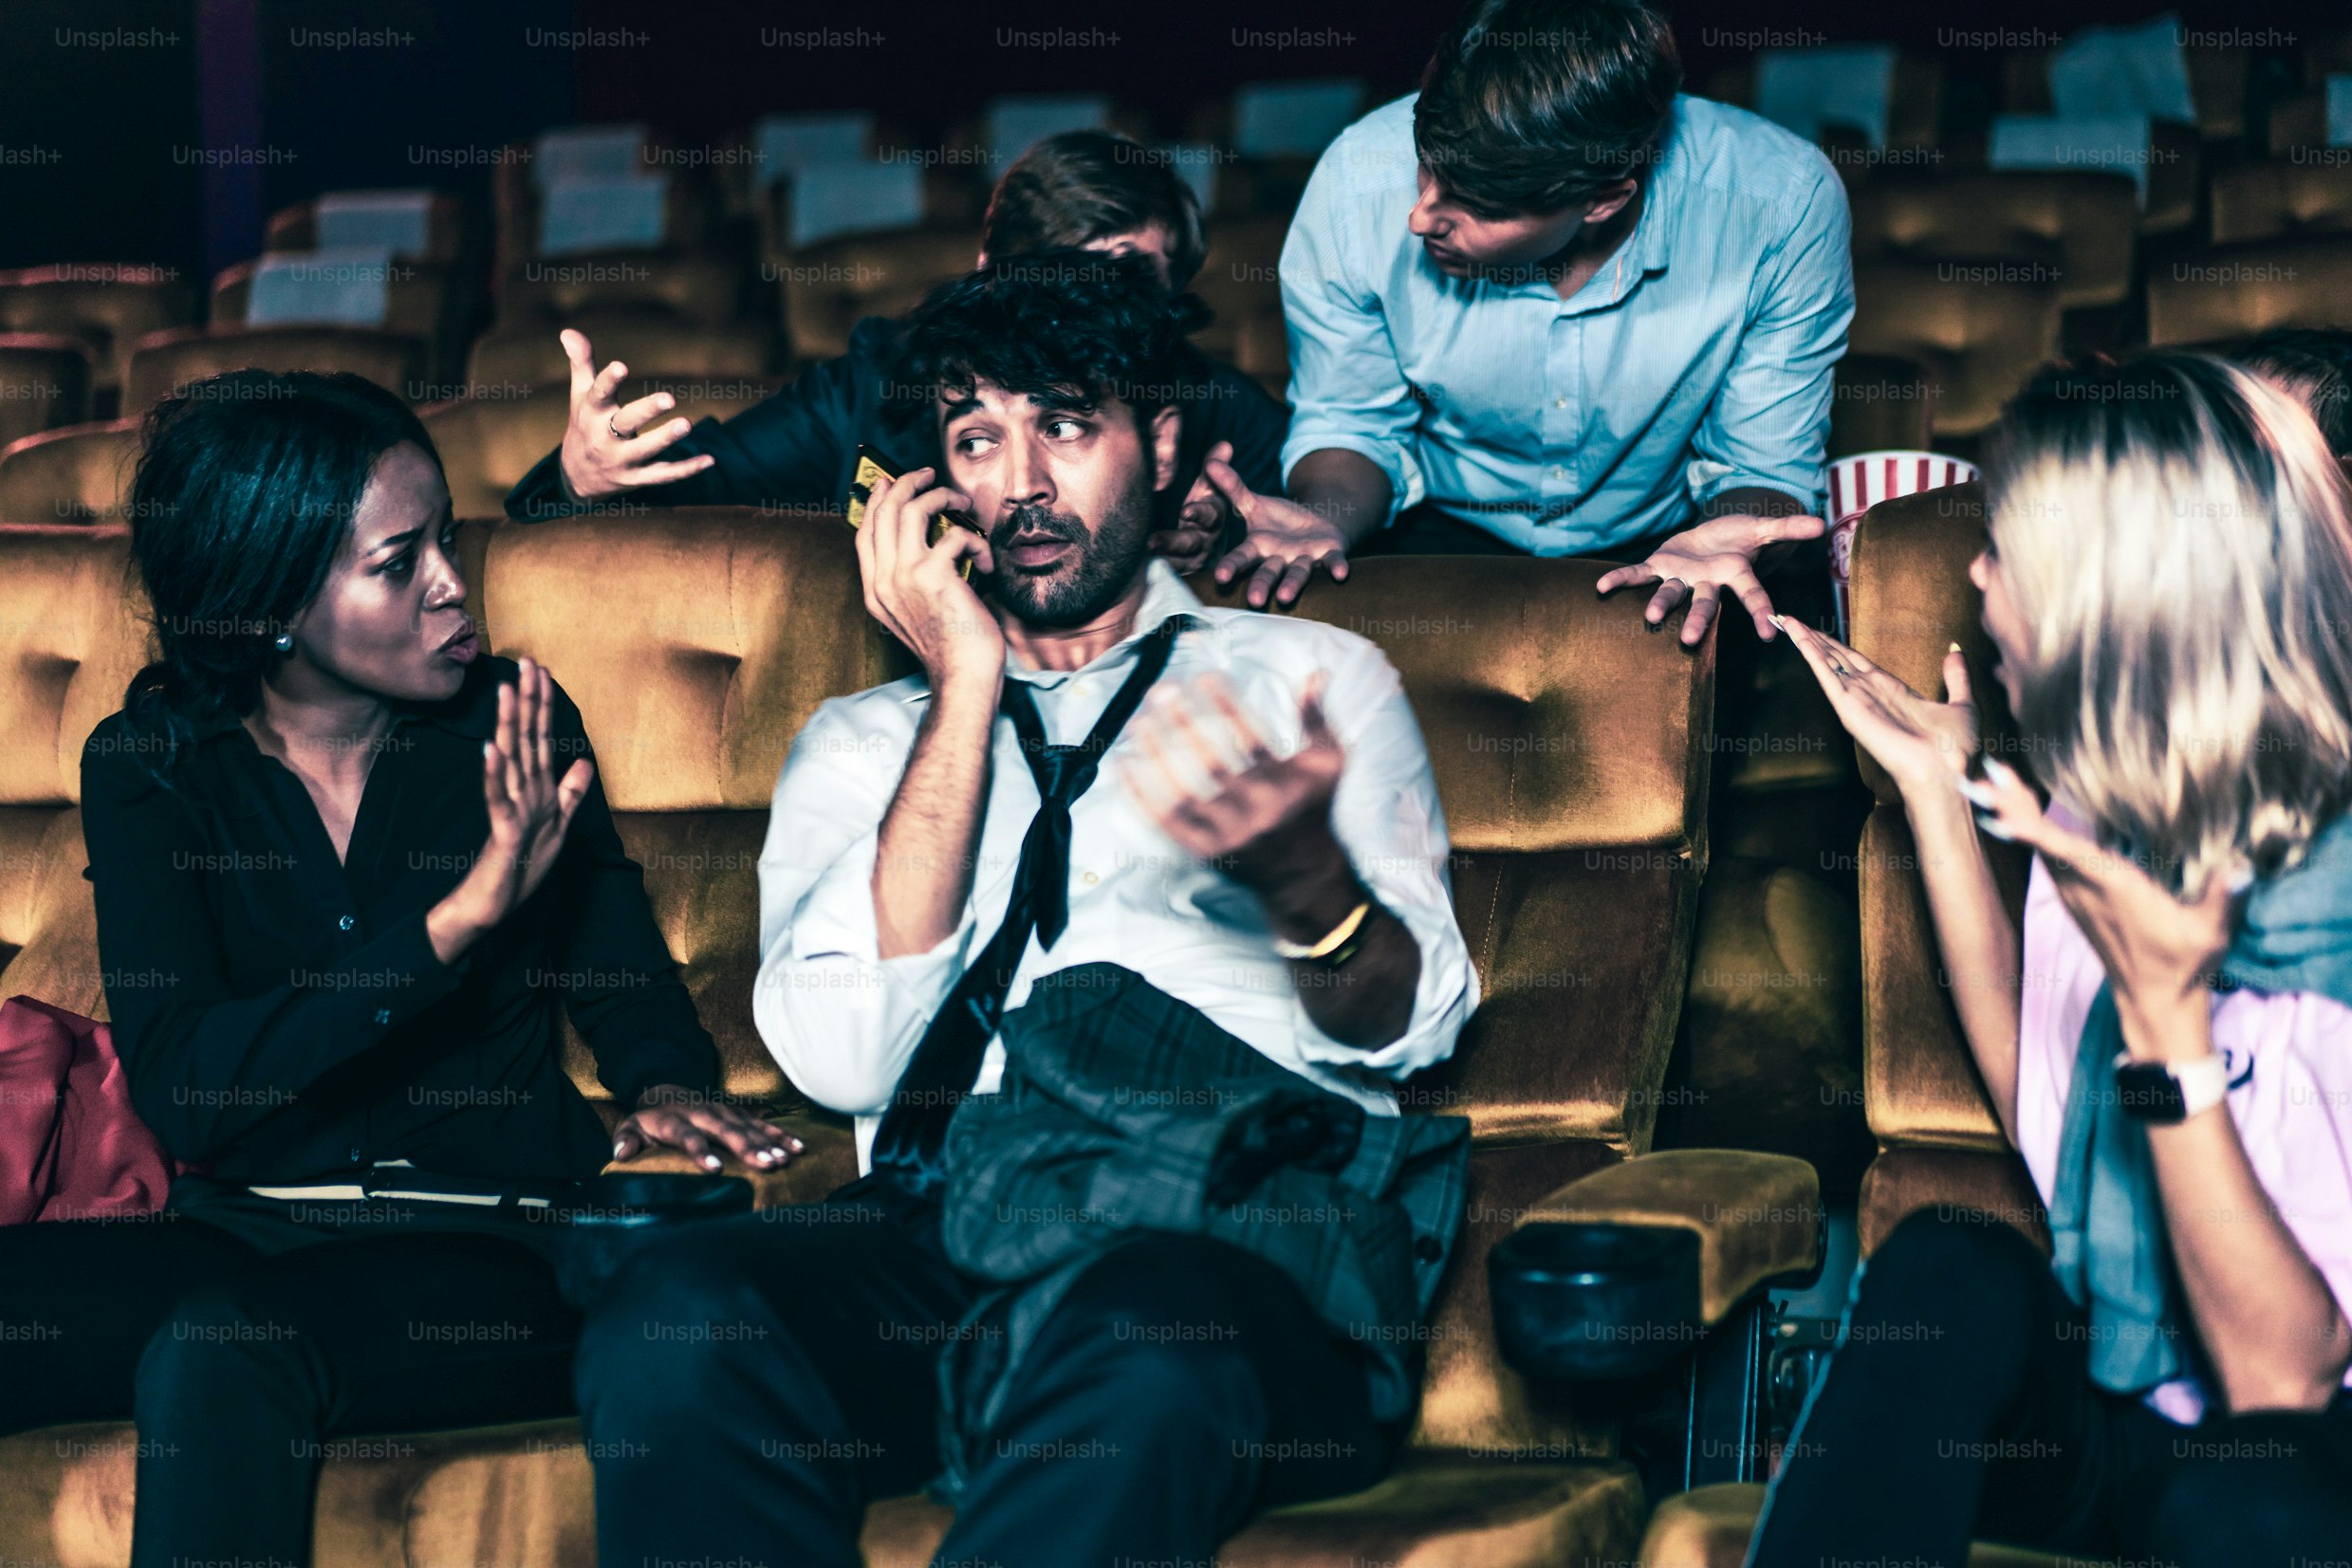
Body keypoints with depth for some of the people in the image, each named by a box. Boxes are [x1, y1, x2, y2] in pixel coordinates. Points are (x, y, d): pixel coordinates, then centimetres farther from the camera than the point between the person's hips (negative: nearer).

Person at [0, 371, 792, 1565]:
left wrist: (666, 1088, -16)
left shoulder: (512, 729, 5)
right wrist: (459, 918, -22)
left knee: (218, 1355, -34)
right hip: (246, 1231, 1)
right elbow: (178, 1087, -13)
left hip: (492, 1250, -1)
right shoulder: (147, 765, 2)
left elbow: (634, 991, 10)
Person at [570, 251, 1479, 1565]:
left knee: (1151, 1351, -40)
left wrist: (1307, 871, -19)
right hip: (942, 1210, 2)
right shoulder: (864, 742, 24)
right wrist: (968, 687, 5)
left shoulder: (1315, 679, 20)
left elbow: (1401, 1032, 5)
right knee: (675, 1320, -33)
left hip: (1231, 1221, -2)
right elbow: (841, 1058, 4)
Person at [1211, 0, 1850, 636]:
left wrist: (1721, 545, -35)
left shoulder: (1784, 206, -26)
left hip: (1663, 538, 0)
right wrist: (1327, 521, -29)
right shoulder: (1361, 179, -23)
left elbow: (1765, 468, -12)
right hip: (1444, 534, 0)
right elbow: (1350, 427, -6)